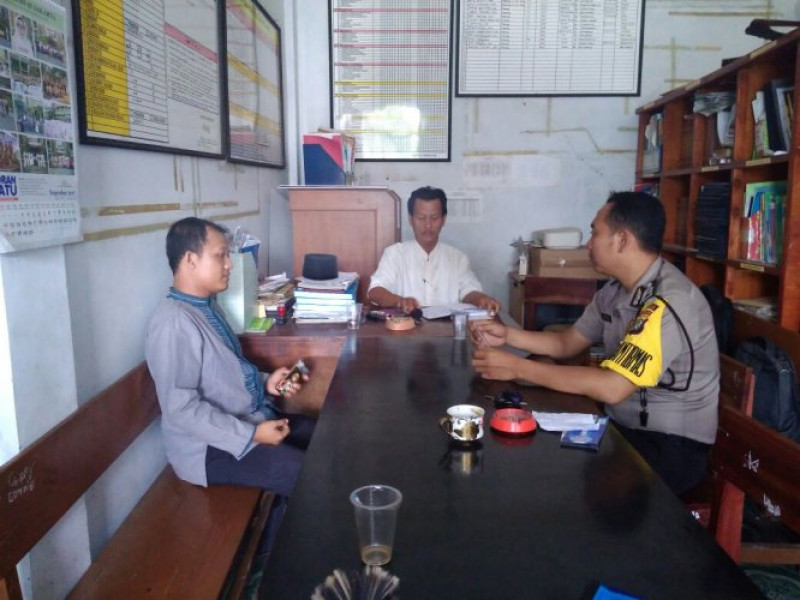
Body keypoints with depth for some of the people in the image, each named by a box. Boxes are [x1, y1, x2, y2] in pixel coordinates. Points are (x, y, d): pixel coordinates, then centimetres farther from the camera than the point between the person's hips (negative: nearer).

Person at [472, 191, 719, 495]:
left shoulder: (669, 303, -26)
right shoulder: (615, 290, 3)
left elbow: (611, 387, -33)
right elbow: (568, 343, 13)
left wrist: (517, 367, -28)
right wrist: (508, 335, -3)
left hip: (671, 446, -7)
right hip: (625, 427, 7)